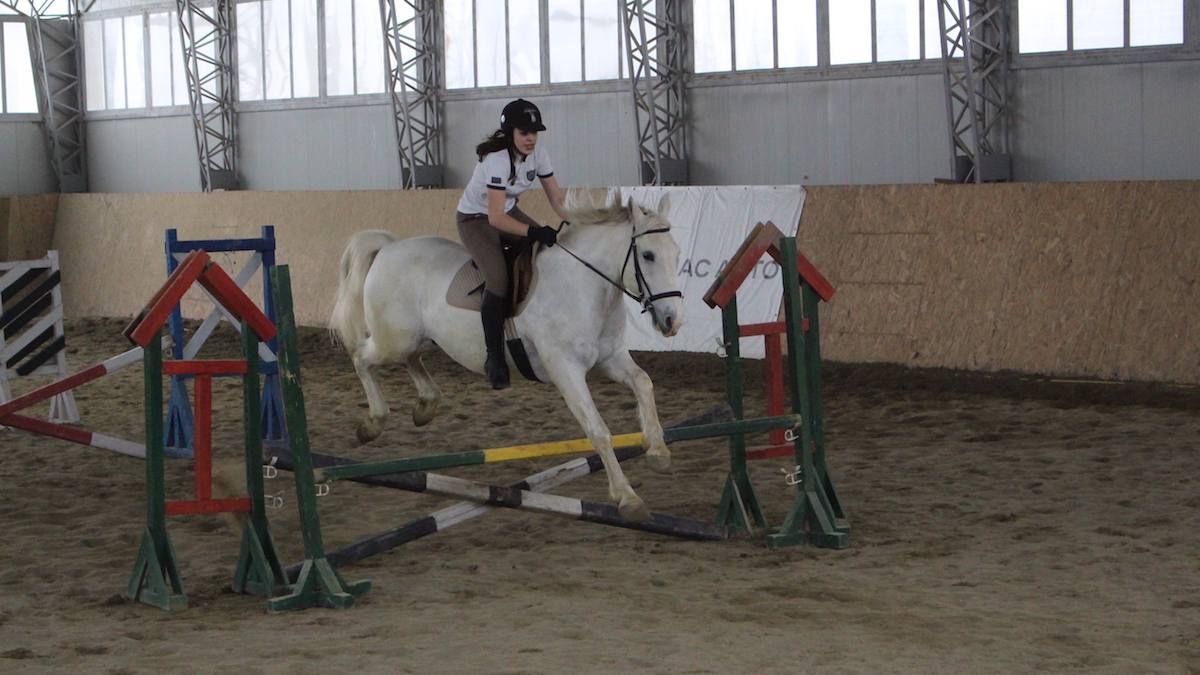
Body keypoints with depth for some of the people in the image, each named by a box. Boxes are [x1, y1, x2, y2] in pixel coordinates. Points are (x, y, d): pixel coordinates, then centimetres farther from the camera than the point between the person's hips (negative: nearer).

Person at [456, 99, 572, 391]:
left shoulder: (537, 154, -10)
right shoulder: (497, 160, -31)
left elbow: (556, 197, -5)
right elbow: (496, 218, -36)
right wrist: (533, 232, -47)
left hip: (509, 212, 8)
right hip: (476, 220, -8)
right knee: (498, 279, -25)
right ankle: (494, 358, -16)